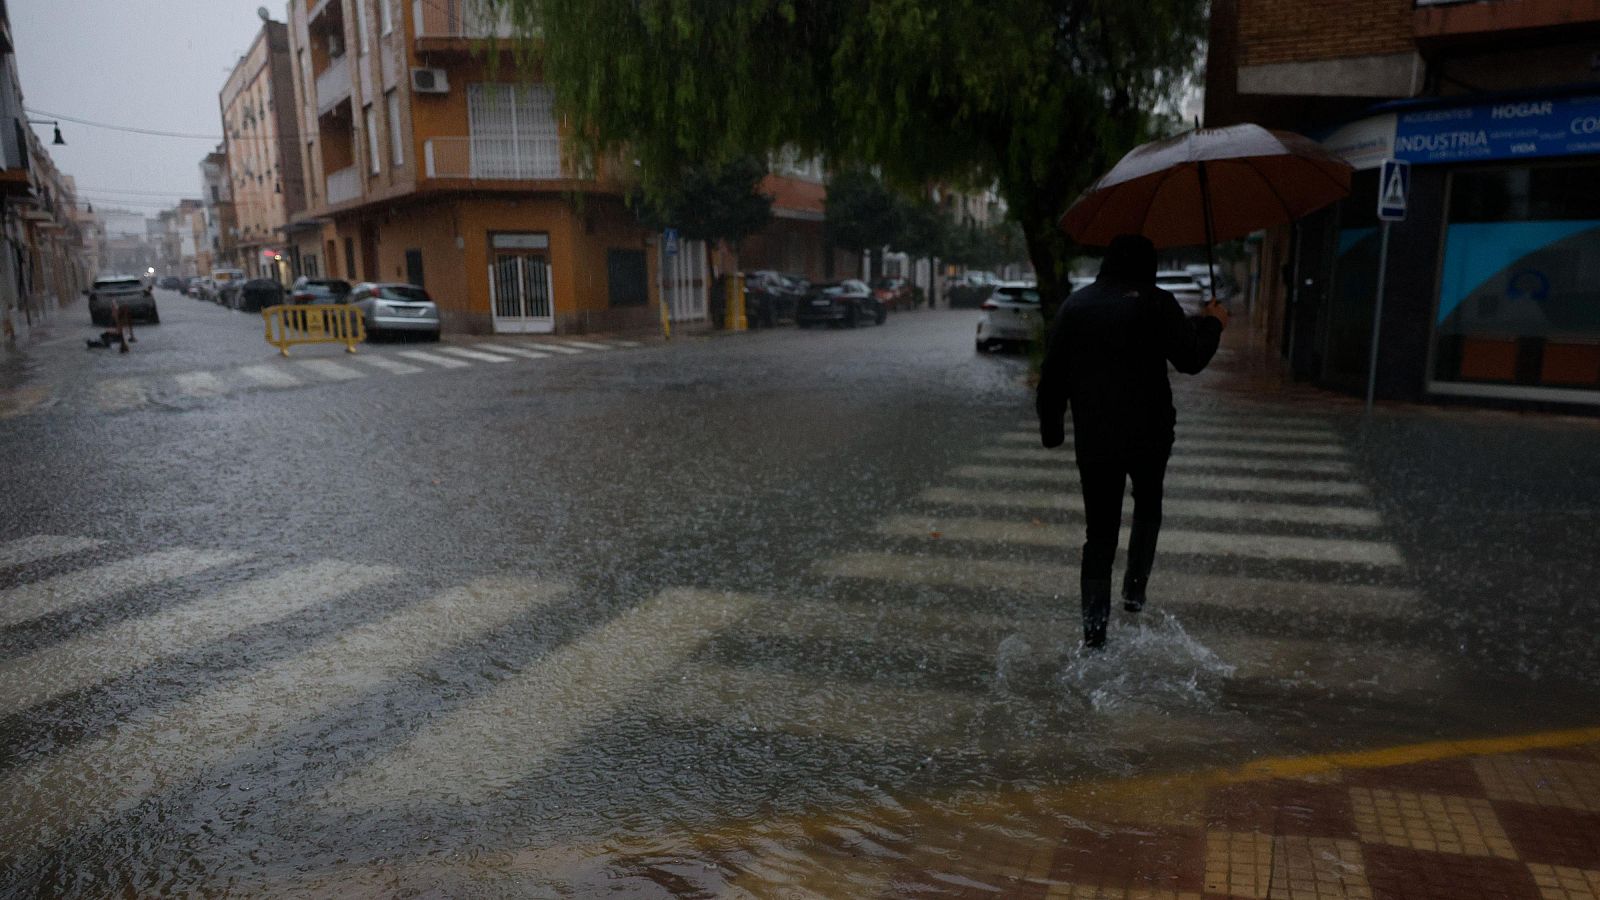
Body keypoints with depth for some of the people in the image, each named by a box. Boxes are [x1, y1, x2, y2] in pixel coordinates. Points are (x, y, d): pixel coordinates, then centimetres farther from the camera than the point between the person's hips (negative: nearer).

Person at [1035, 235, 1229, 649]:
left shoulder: (1074, 306, 6)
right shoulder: (1157, 304, -6)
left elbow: (1052, 377, 5)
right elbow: (1190, 359, -9)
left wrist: (1051, 430, 12)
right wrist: (1211, 323, 9)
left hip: (1093, 439, 2)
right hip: (1148, 434, -2)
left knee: (1099, 531, 7)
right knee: (1148, 505, 24)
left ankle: (1095, 624, 1)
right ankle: (1135, 587, 15)